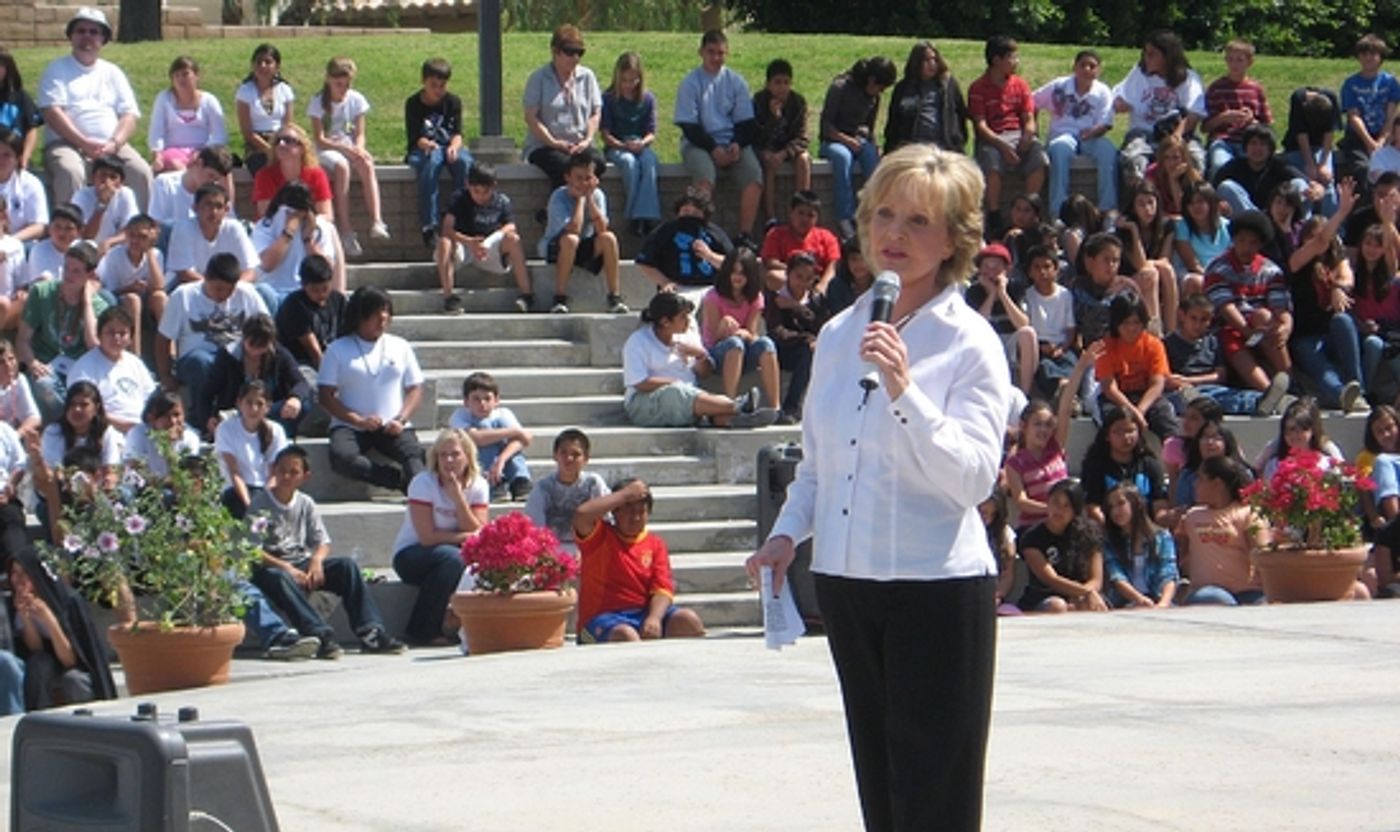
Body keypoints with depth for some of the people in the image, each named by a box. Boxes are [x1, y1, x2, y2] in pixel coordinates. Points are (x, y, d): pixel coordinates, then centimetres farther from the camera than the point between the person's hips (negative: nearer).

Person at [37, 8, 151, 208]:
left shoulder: (113, 73, 21)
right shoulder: (57, 69, 11)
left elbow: (129, 115, 11)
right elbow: (52, 112, -3)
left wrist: (114, 143, -10)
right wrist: (84, 143, -15)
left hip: (111, 146, 3)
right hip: (67, 144, -3)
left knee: (141, 172, -26)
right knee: (70, 172, -37)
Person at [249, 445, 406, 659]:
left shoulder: (306, 504, 11)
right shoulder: (259, 505, -4)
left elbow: (322, 541, 10)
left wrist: (316, 560, -14)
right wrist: (285, 567, -24)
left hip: (302, 563, 5)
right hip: (270, 566, -5)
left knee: (347, 566, -17)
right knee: (279, 578, -40)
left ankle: (370, 632, -26)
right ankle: (320, 635, -52)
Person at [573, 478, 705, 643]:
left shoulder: (655, 544, 12)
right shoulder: (600, 537, 4)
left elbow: (662, 590, 1)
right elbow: (581, 515, -20)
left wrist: (654, 618, -22)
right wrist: (626, 494, -10)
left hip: (645, 612, 4)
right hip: (605, 618, -4)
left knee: (689, 621, -22)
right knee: (626, 635, -38)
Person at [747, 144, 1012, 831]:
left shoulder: (969, 343, -8)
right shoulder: (838, 335, 10)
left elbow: (974, 476, -21)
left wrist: (903, 392, -29)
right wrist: (787, 534, 7)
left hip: (937, 587, -6)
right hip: (846, 581, 6)